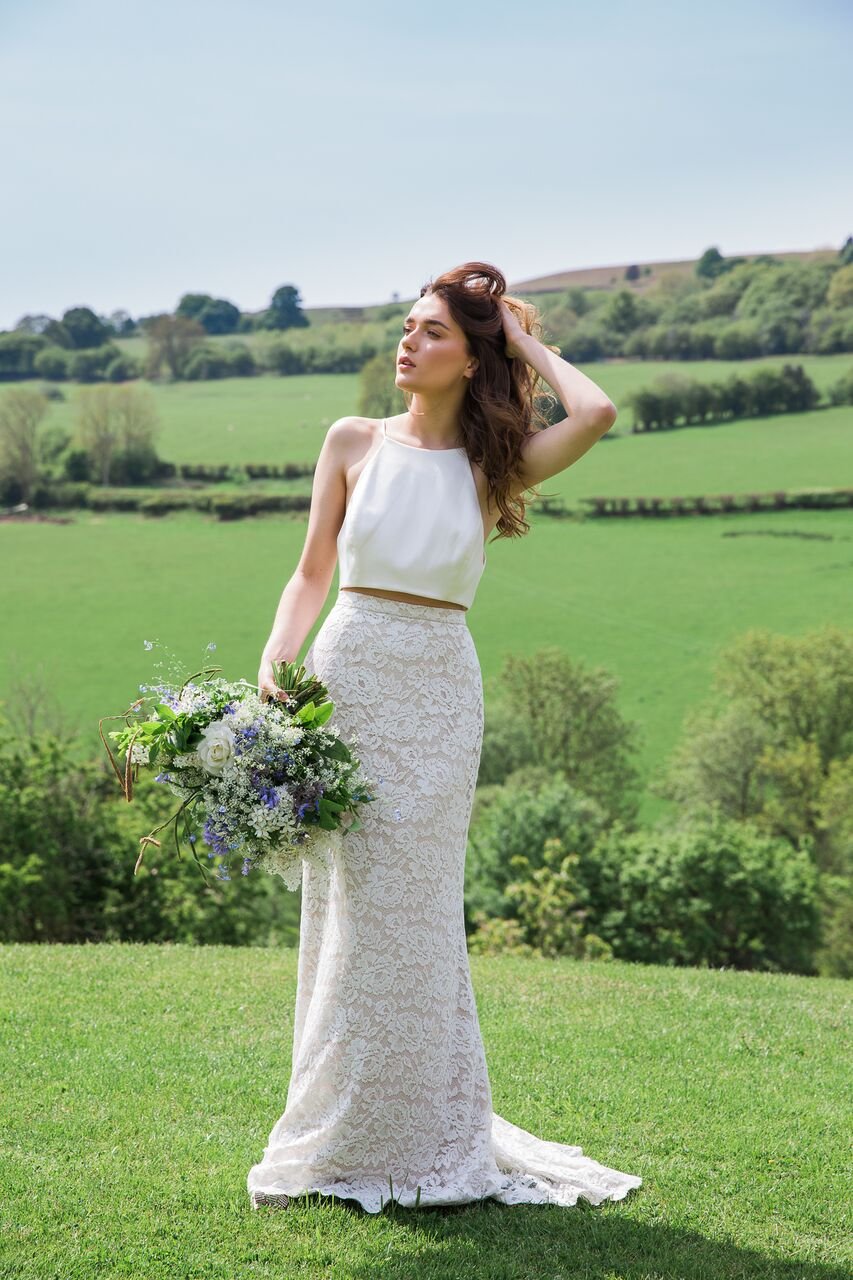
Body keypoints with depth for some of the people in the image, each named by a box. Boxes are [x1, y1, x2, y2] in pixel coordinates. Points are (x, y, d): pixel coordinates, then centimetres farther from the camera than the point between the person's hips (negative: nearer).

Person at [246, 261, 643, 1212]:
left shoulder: (490, 464, 4)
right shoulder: (355, 443, 7)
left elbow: (596, 413, -13)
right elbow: (311, 575, 8)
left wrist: (527, 344, 2)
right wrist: (273, 662, -7)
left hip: (440, 693, 0)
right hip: (349, 678, 1)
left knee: (413, 912, 4)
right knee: (351, 909, 3)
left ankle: (419, 1133, 16)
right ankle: (341, 1132, 14)